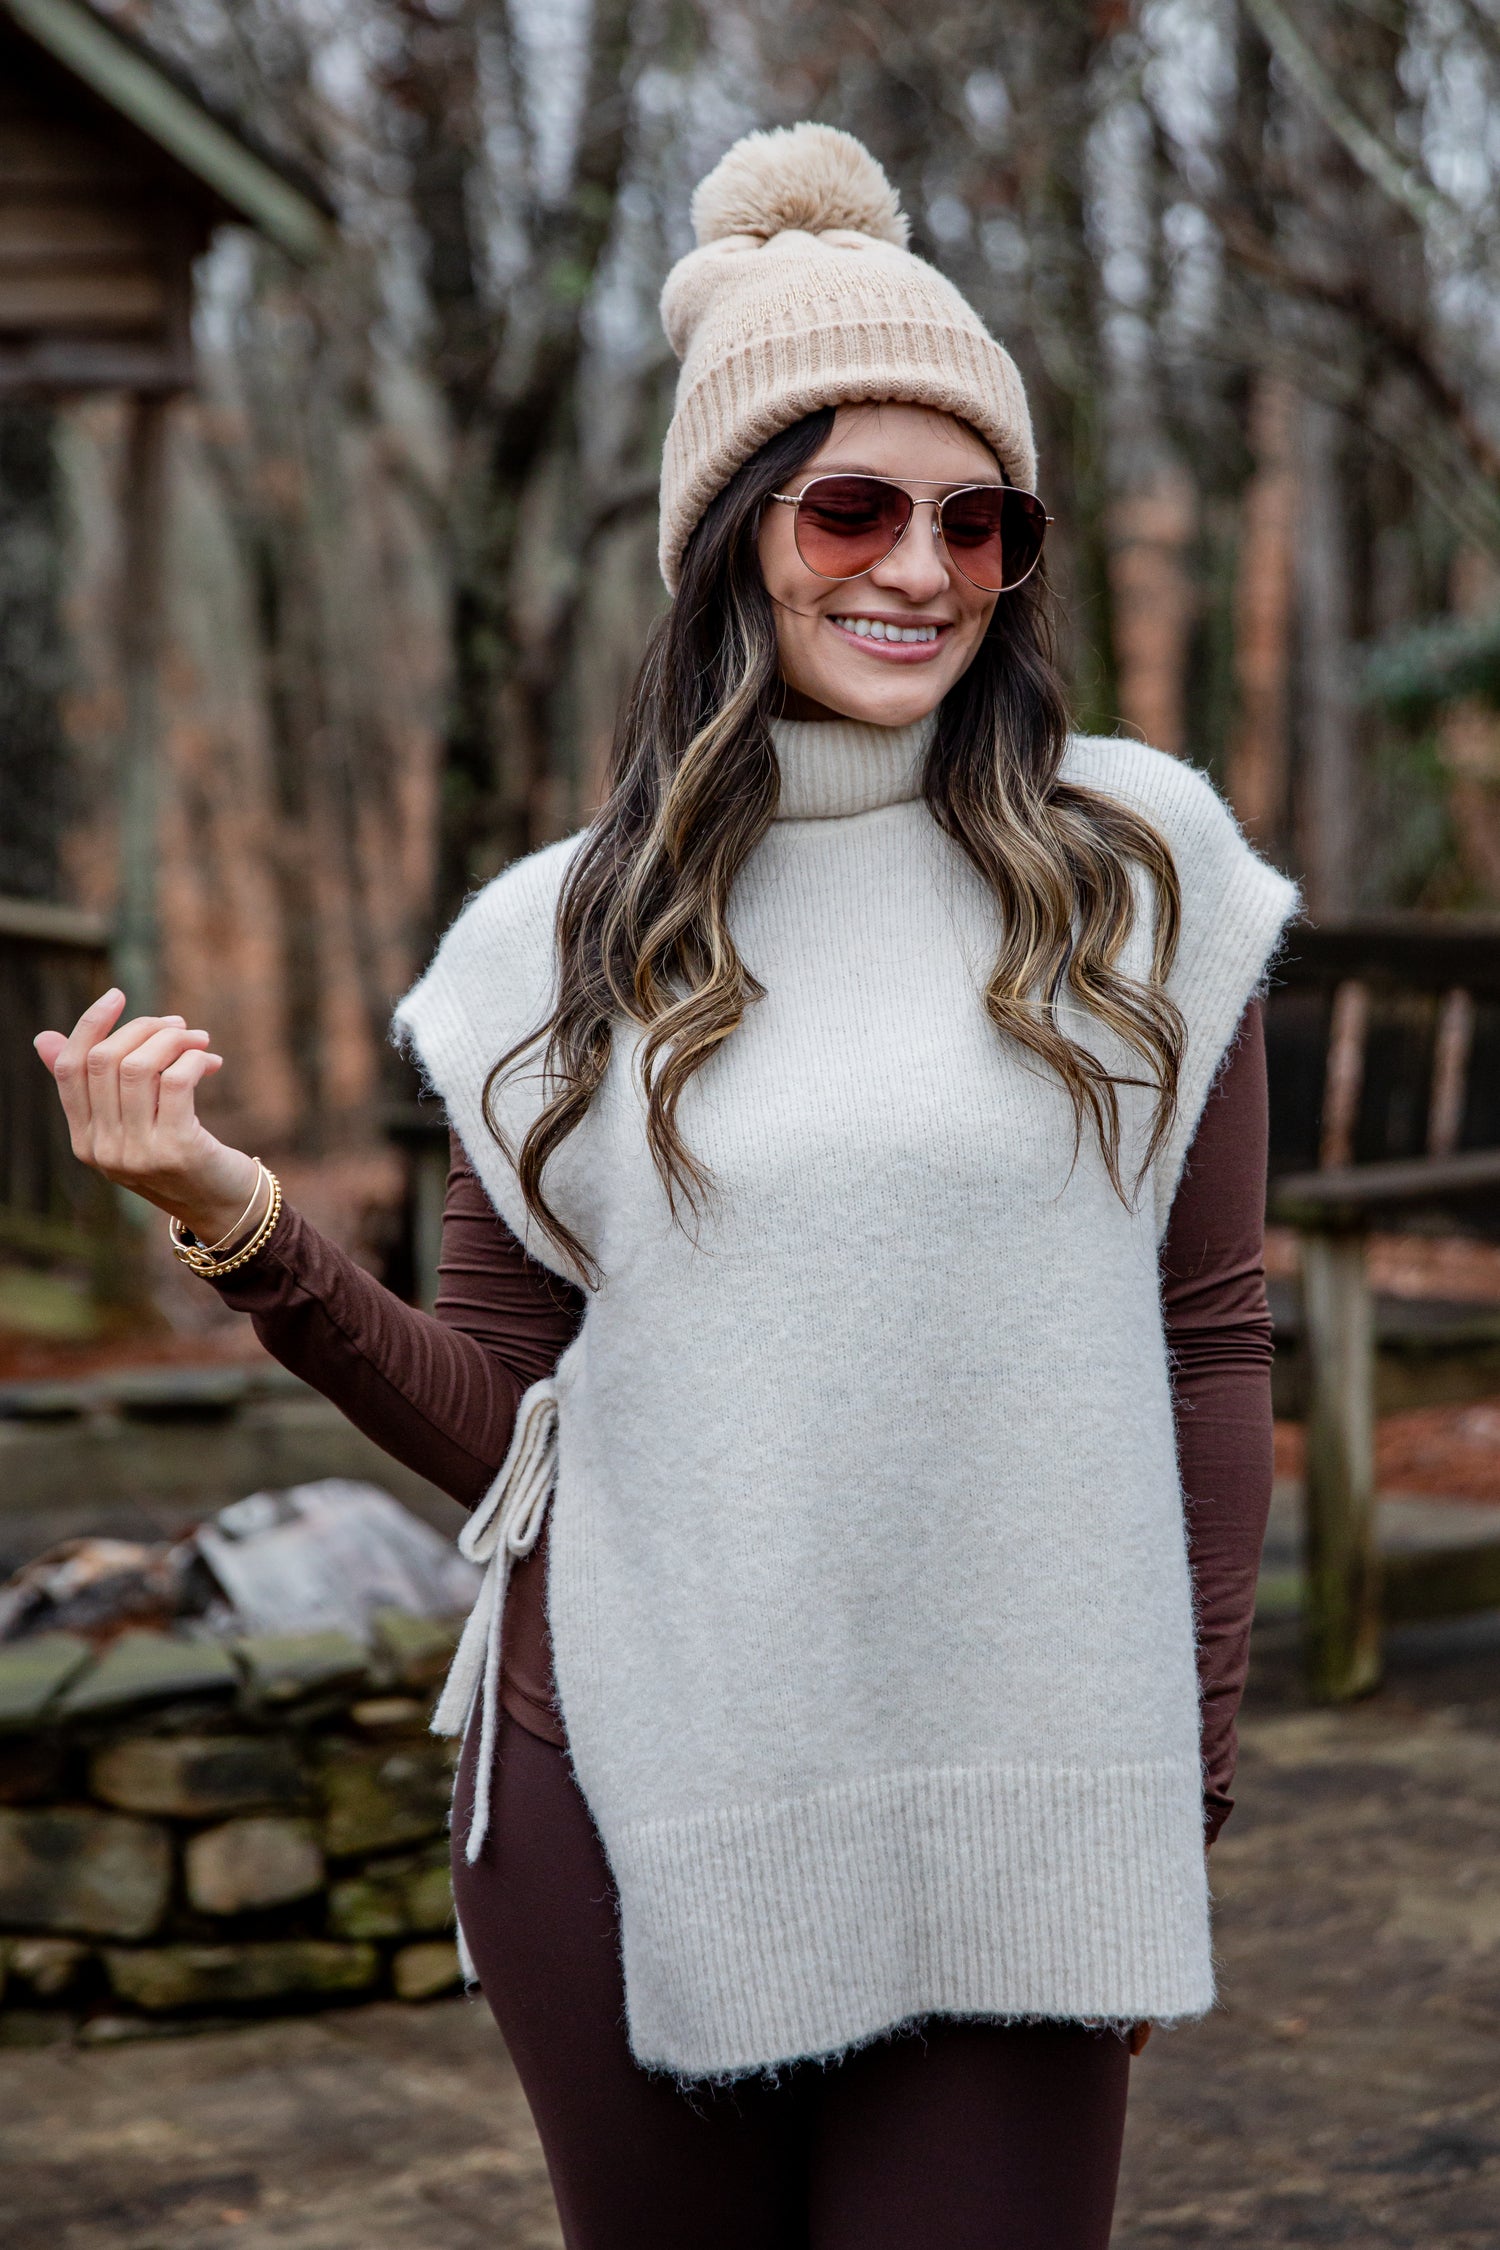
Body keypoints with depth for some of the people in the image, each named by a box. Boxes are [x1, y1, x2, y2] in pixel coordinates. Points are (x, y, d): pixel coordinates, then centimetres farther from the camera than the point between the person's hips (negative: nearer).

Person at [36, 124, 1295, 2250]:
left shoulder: (1135, 868, 2)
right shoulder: (564, 938, 5)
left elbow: (1207, 1345, 5)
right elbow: (497, 1422, 5)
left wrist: (1184, 1790, 4)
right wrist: (242, 1221, -10)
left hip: (1006, 1834, -1)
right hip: (626, 1817, 1)